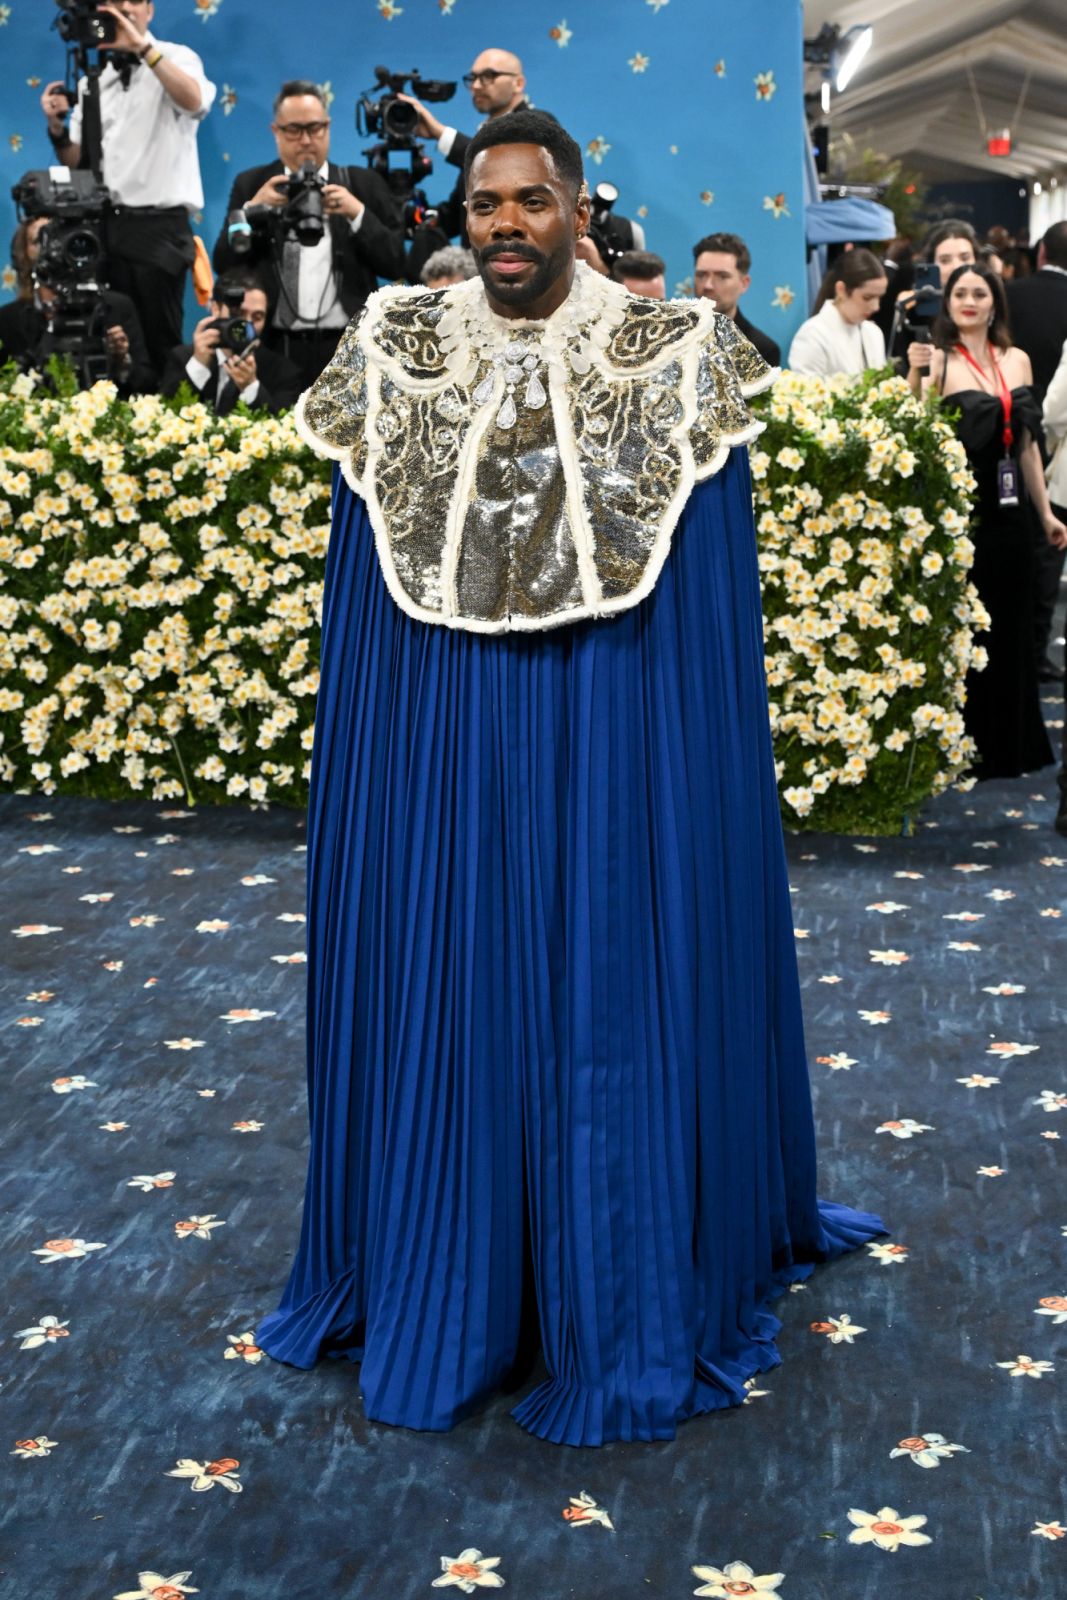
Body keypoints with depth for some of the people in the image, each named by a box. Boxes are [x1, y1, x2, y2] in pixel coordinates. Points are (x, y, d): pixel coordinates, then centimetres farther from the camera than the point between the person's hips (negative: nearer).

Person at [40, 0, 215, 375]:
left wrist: (142, 47, -28)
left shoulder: (176, 58, 0)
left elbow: (194, 101, -25)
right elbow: (75, 162, 16)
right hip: (105, 225, 5)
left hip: (158, 225, -5)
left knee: (158, 341, -4)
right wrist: (57, 126, -4)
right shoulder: (92, 80, 15)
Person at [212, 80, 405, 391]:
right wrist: (252, 211, -9)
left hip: (348, 350, 0)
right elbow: (224, 265, 5)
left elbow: (394, 265, 3)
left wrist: (358, 214, -10)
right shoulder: (251, 185, 11)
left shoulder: (364, 184, 9)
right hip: (278, 349, 0)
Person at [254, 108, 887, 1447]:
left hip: (616, 736, -2)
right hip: (441, 737, 2)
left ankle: (623, 1305, 21)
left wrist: (708, 761, -3)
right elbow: (367, 591, 8)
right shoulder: (398, 362, 5)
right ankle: (446, 1281, 27)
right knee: (443, 986, 8)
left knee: (609, 995, 4)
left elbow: (713, 599, 0)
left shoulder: (672, 362, -1)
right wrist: (360, 748, 6)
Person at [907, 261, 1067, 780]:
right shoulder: (938, 361, -7)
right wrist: (915, 377, -31)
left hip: (1008, 511, 6)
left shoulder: (1017, 360, 9)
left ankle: (1009, 745, 27)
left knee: (1010, 629, 13)